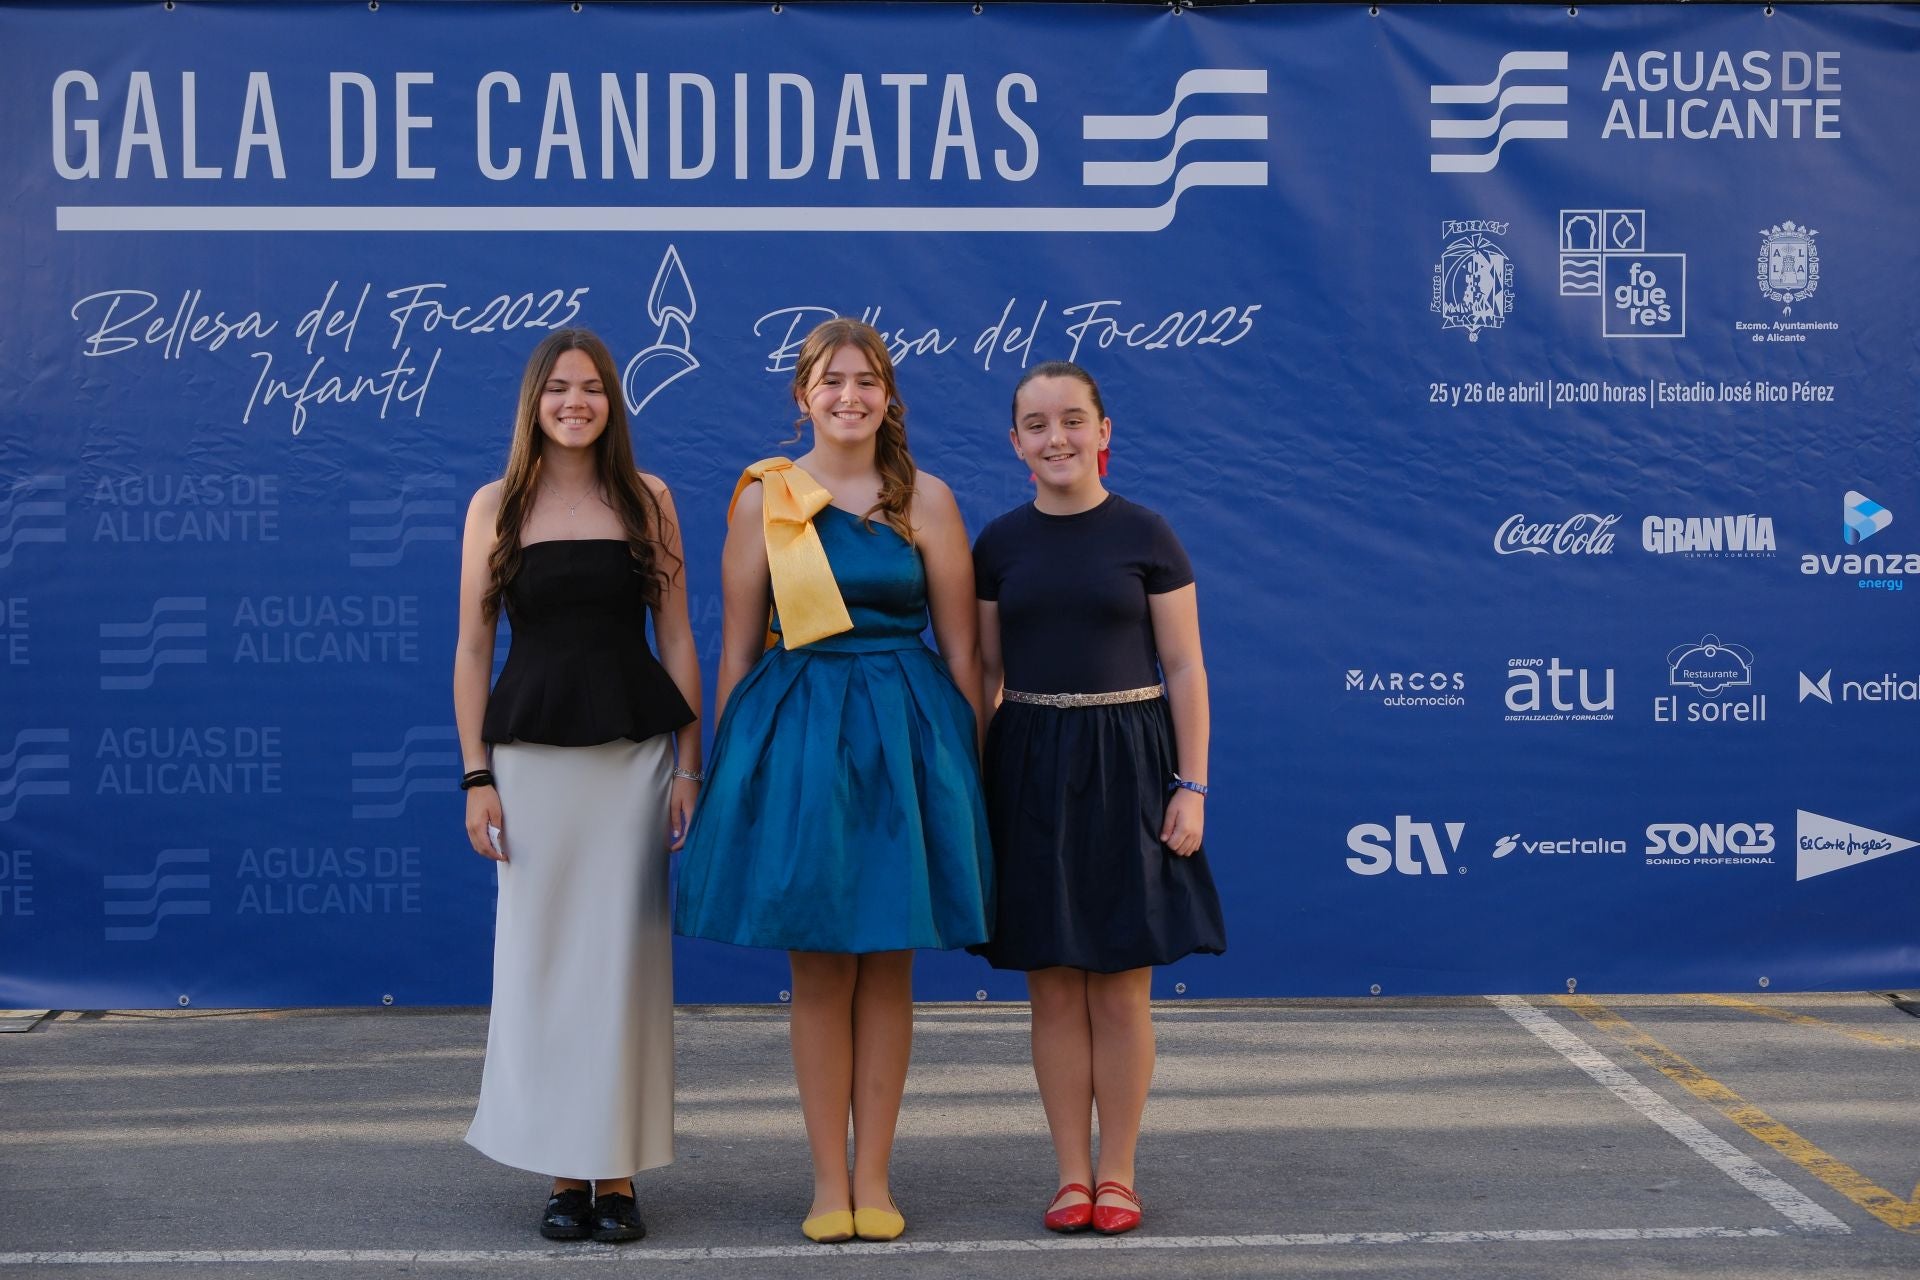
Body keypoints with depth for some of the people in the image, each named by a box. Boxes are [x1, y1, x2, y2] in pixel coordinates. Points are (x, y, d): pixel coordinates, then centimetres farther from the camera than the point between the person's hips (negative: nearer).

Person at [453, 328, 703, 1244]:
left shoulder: (648, 499, 6)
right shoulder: (496, 505, 5)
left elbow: (677, 639, 5)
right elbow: (472, 649, 5)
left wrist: (690, 765, 0)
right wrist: (476, 776, -1)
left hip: (636, 753, 0)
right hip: (532, 750, 0)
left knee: (625, 956, 2)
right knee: (540, 954, 2)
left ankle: (618, 1174, 10)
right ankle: (563, 1174, 13)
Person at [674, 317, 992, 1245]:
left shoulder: (926, 500, 3)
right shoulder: (762, 500, 3)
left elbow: (961, 650, 3)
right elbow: (737, 649, 5)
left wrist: (967, 769, 1)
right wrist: (723, 770, 4)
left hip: (905, 733, 0)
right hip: (794, 732, 0)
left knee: (887, 966, 5)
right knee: (818, 966, 3)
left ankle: (872, 1176, 15)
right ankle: (829, 1180, 13)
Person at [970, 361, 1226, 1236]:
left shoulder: (1145, 536, -1)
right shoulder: (998, 544, 4)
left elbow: (1184, 671, -1)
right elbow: (983, 673, 8)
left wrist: (1190, 786, -7)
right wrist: (970, 785, 3)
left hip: (1125, 764, -2)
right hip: (1029, 768, 2)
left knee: (1121, 988, 2)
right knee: (1053, 985, 6)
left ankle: (1116, 1174, 15)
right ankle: (1071, 1173, 16)